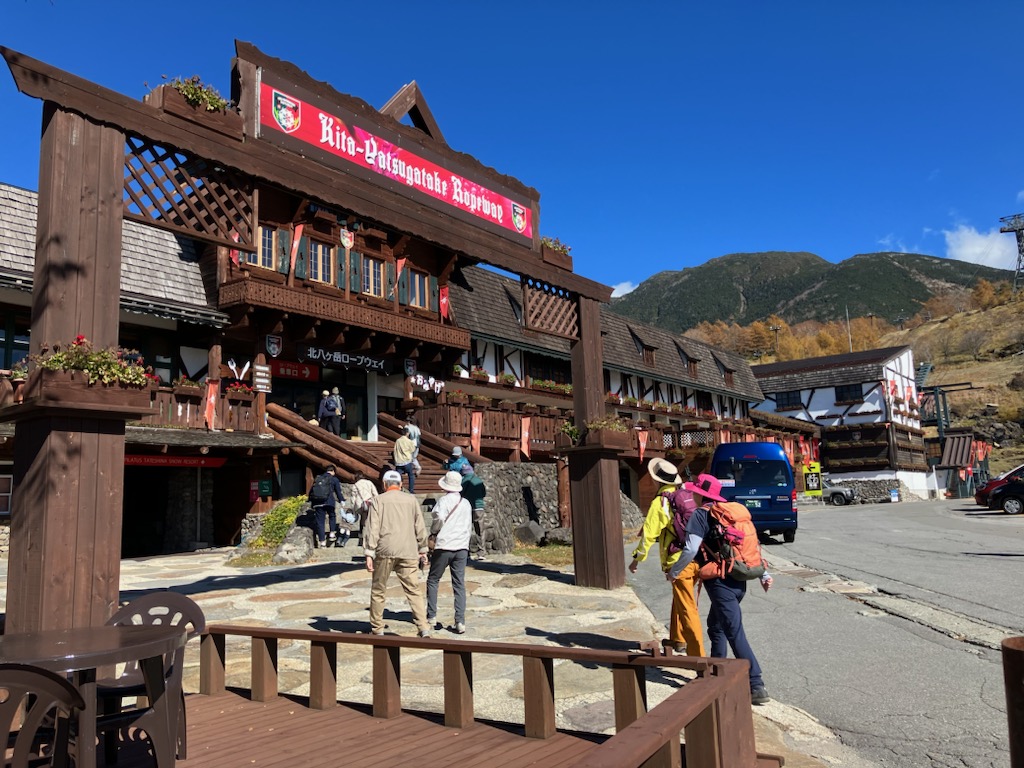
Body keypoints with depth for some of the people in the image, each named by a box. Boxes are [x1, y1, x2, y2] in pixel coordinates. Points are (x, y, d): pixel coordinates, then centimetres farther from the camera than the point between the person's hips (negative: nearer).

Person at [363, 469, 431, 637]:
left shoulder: (378, 500, 5)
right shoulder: (411, 500, 12)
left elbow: (372, 528, -3)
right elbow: (420, 528, 13)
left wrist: (369, 553, -3)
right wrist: (422, 550, 20)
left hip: (385, 551, -2)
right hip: (408, 552, 2)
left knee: (378, 591, 12)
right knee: (414, 590, 3)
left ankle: (377, 629, 19)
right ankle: (424, 628, -6)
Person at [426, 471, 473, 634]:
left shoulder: (444, 500, -5)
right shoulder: (466, 503, 11)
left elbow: (440, 517, -21)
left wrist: (433, 530, -3)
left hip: (444, 547, -4)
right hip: (462, 548, 4)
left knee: (433, 580, 12)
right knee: (459, 585, 4)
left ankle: (431, 617, 13)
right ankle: (460, 622, -2)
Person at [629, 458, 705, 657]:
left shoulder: (660, 502, -11)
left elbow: (649, 533, -11)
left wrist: (637, 558, 0)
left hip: (678, 561, -7)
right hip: (696, 557, 7)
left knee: (687, 609, -4)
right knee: (679, 600, 26)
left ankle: (698, 654, -3)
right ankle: (677, 639, 39)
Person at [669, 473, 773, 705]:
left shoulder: (700, 514, -8)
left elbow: (690, 550, -16)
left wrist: (673, 572, -2)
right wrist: (764, 574, 16)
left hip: (720, 582, -8)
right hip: (739, 581, 8)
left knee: (735, 634, -6)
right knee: (716, 625, 23)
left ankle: (757, 687, -7)